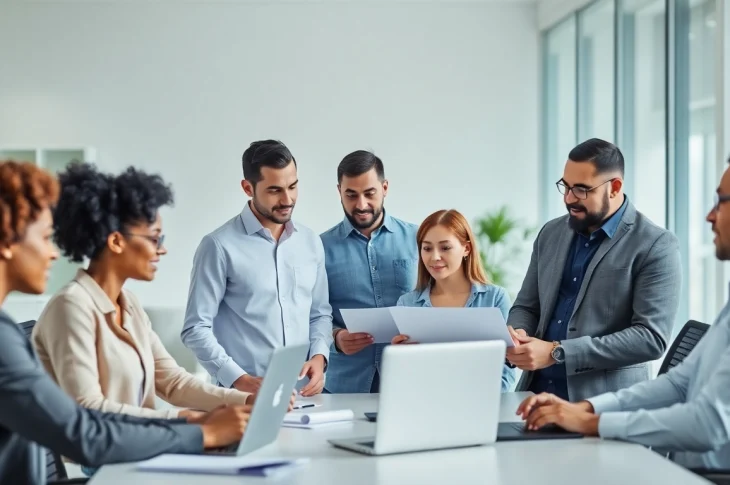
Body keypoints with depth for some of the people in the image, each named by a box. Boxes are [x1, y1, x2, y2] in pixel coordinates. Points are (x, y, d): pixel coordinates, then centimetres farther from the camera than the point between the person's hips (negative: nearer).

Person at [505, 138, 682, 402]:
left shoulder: (655, 246, -6)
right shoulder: (551, 233, 11)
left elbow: (651, 337, -14)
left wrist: (557, 352, -18)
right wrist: (517, 336, -6)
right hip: (537, 392, 4)